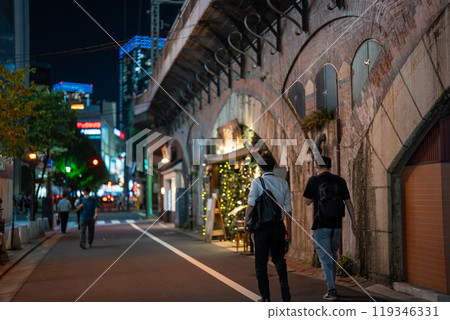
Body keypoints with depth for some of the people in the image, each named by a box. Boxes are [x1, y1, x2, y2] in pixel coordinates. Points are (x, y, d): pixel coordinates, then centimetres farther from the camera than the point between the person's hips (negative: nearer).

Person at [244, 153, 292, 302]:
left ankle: (265, 297, 8)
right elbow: (288, 209, 6)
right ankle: (285, 294, 8)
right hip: (278, 225, 3)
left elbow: (251, 203, -18)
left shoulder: (257, 182, -7)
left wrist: (246, 221, -5)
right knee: (279, 259, 18)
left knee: (261, 262, 8)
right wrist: (288, 228, 14)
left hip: (262, 226, -3)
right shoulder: (283, 183, 4)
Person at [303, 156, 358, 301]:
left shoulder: (314, 180, -3)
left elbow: (308, 201, 3)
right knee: (333, 254, 17)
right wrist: (353, 222, 11)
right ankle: (331, 286, 26)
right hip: (336, 224, 4)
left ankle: (331, 289, -10)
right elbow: (348, 202, 7)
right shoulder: (340, 181, 6)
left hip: (321, 224, -4)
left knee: (325, 257, -2)